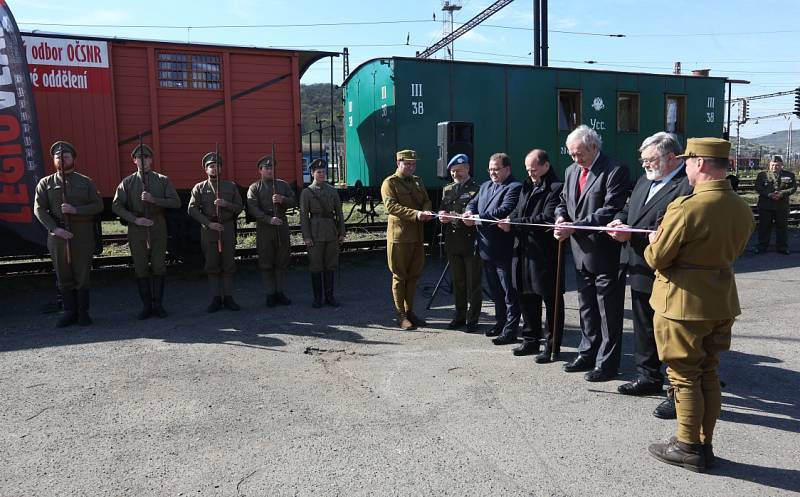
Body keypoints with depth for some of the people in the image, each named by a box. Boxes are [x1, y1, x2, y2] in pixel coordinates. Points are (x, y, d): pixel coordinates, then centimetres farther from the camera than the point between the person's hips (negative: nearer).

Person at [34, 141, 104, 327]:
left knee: (82, 276, 3)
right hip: (57, 236, 1)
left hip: (83, 236, -1)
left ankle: (83, 312, 13)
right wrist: (55, 229, -14)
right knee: (64, 277, 6)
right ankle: (69, 312, 16)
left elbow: (98, 206, 2)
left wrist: (76, 210, -14)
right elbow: (39, 210, 0)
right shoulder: (45, 183, 6)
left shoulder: (86, 182, 7)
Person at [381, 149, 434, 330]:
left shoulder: (417, 181, 17)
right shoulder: (389, 183, -5)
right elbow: (391, 206, -18)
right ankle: (400, 315, 9)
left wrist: (426, 211, -12)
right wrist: (416, 214, -28)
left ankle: (410, 311, 22)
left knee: (413, 275, 11)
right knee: (399, 276, 1)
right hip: (399, 235, -6)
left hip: (417, 235, 6)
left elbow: (426, 200, 13)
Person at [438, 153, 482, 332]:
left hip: (472, 242, -6)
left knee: (473, 283, 3)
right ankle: (459, 316, 24)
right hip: (453, 242, 6)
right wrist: (442, 215, -6)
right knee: (458, 282, 13)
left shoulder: (477, 189, -6)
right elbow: (442, 209, 17)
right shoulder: (447, 190, 15)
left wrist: (457, 217, -20)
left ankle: (472, 319, 12)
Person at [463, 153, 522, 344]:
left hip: (504, 251, -8)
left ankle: (510, 330, 9)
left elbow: (504, 211, -25)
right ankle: (500, 322, 32)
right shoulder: (485, 186, 15)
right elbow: (473, 203, 11)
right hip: (487, 249, 9)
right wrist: (469, 212, -12)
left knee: (509, 292, 2)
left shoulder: (515, 188, -13)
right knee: (495, 290, 19)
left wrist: (477, 218, -25)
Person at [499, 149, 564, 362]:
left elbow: (548, 218, -22)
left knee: (551, 301, 3)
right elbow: (519, 211, 19)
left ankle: (551, 346, 13)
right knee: (527, 298, 16)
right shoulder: (527, 187, 16)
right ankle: (531, 340, 29)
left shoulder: (556, 188, -12)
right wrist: (510, 220, -5)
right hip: (525, 251, 9)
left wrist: (515, 224, -21)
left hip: (546, 254, -9)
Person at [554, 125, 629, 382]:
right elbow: (563, 201, 18)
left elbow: (610, 211, -21)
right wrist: (561, 218, -5)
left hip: (605, 253, -7)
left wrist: (574, 227, -23)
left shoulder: (615, 170, -14)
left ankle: (607, 363, 16)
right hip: (581, 252, 8)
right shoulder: (572, 171, 10)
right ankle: (588, 354, 32)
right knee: (587, 308, 18)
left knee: (608, 312, 4)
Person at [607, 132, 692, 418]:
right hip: (641, 271, 9)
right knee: (644, 329, 21)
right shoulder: (645, 181, 12)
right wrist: (620, 220, -1)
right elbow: (629, 208, 21)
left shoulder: (687, 186, -18)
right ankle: (649, 377, 37)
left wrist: (632, 235, -24)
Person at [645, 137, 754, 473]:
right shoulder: (743, 209, 2)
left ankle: (688, 447, 18)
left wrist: (653, 242, 4)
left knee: (684, 376, 6)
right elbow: (731, 252, 13)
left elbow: (657, 258, -16)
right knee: (708, 373, 17)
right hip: (722, 303, 7)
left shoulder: (686, 207, -22)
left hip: (683, 303, -7)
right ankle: (705, 445, 28)